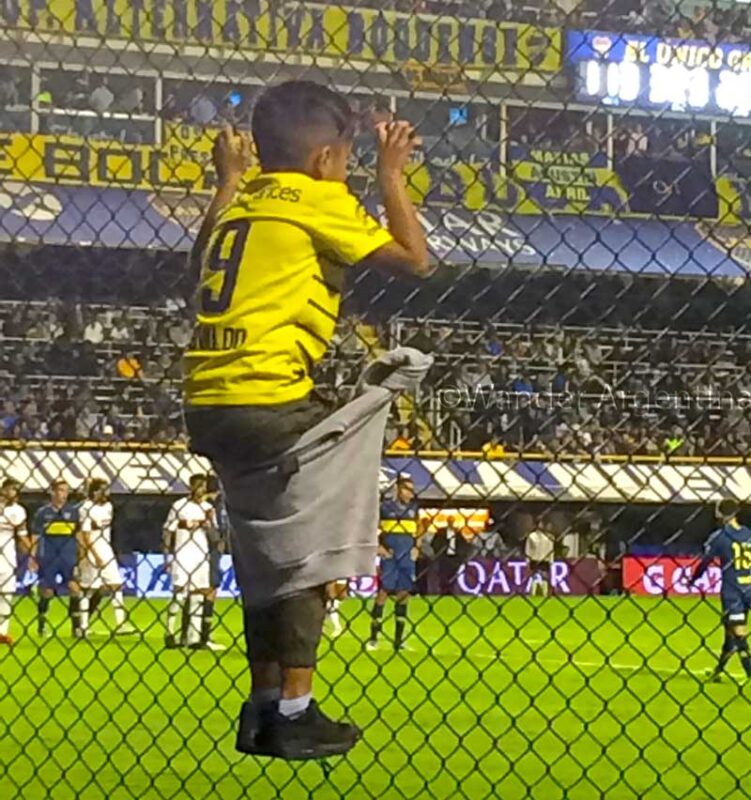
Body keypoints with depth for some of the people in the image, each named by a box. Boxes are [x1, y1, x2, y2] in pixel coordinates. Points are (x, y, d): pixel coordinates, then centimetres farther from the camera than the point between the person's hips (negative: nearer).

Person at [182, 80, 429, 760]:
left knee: (261, 554, 17)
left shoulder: (242, 203, 18)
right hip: (270, 400, -8)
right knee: (305, 555, 2)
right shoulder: (317, 200, -4)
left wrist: (227, 181, 43)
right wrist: (393, 175, 8)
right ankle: (294, 714, 2)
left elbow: (203, 252, 38)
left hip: (211, 400, 8)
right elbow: (414, 258, -3)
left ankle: (263, 709, 22)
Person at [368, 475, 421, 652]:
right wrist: (378, 546, -7)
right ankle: (373, 638, -1)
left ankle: (399, 639, 11)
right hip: (390, 555, -4)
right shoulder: (385, 506, -4)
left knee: (404, 594, 5)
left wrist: (417, 547, 8)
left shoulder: (413, 508, 9)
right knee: (384, 591, -7)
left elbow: (419, 529, 21)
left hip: (407, 557, 4)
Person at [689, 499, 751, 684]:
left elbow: (705, 562, -1)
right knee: (731, 632, 18)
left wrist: (692, 579, 16)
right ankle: (719, 670, 32)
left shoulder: (719, 537, -8)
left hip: (732, 591, -6)